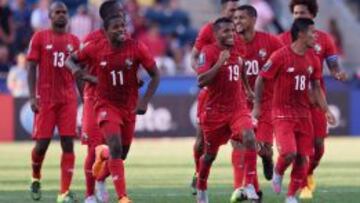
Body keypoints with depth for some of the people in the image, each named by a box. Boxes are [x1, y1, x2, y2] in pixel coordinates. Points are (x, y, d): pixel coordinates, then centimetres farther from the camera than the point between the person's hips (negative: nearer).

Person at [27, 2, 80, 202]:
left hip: (68, 99, 2)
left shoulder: (74, 41, 11)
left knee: (68, 143, -7)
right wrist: (33, 97, -9)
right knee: (42, 143, -3)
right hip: (46, 99, -2)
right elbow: (32, 68, 0)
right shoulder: (40, 38, 2)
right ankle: (36, 178, 27)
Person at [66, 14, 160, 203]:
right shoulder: (96, 49, -11)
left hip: (129, 107, 3)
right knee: (116, 148, -22)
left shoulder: (137, 48, -12)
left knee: (122, 153, 14)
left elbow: (155, 75, -5)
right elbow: (71, 59, 5)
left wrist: (145, 101, -16)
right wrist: (75, 69, -19)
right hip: (107, 105, -2)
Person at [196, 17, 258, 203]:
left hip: (238, 107, 3)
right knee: (210, 154, 10)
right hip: (215, 110, -3)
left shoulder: (238, 50, 4)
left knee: (249, 139, -22)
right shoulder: (208, 52, -13)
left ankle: (250, 186, -19)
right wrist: (219, 63, -29)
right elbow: (201, 81, -24)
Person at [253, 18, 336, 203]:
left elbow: (316, 88, 13)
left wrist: (326, 110, 3)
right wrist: (257, 106, -6)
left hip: (303, 114, 6)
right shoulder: (280, 56, -13)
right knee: (289, 153, -20)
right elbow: (261, 79, -6)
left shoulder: (313, 60, 5)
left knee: (302, 158, 2)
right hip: (282, 113, -6)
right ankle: (278, 173, 13)